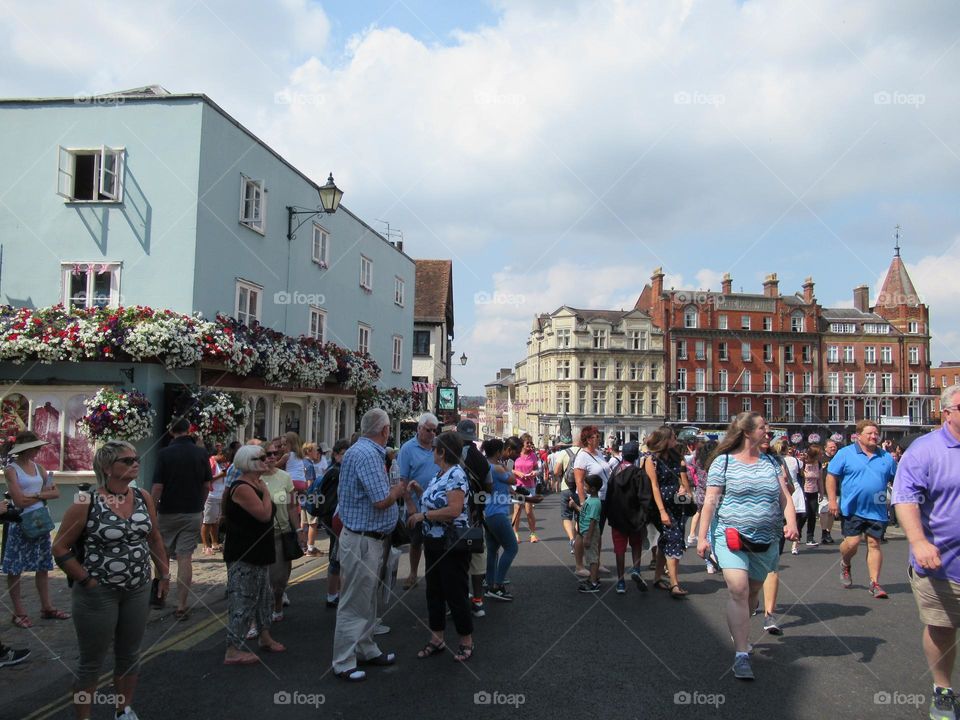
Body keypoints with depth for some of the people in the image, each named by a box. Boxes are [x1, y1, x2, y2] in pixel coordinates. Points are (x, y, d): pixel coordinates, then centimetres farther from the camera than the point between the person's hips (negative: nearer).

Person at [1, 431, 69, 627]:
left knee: (43, 566, 10)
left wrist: (36, 495, -10)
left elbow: (56, 492, 5)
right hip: (21, 523, -6)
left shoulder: (37, 467, 8)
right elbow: (19, 501, -16)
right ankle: (19, 612, 13)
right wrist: (41, 494, -5)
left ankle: (47, 607, 19)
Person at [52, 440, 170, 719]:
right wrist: (87, 581, -12)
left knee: (129, 655, 18)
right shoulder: (86, 503, -15)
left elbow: (154, 538, 12)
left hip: (138, 590, 5)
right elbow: (60, 549, -9)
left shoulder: (144, 498, 0)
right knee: (92, 663, 8)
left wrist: (164, 574, 11)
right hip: (99, 594, -5)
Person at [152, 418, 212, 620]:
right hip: (193, 513, 1)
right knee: (185, 558, 1)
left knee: (162, 555, 19)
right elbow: (207, 485, 3)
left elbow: (157, 486, -12)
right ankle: (181, 606, 1)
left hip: (168, 512, -1)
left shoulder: (165, 453, -10)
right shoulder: (201, 453, -2)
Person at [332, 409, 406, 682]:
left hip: (370, 539, 10)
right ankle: (343, 663, 10)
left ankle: (366, 650, 33)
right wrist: (399, 488, -6)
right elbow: (382, 500, -26)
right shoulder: (367, 455, -22)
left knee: (367, 600, 20)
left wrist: (395, 491, 16)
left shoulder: (361, 451, 11)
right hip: (362, 540, -10)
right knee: (354, 603, 0)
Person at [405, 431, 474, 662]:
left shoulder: (456, 475, -19)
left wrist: (423, 515, -21)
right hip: (434, 543, 9)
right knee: (434, 591, 16)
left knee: (456, 594, 2)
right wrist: (419, 492, 8)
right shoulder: (439, 475, 10)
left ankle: (467, 642, 18)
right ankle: (437, 639, 29)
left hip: (452, 545, -9)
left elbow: (454, 510, -28)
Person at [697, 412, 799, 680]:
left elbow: (785, 497, 6)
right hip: (731, 537, -5)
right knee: (738, 590, -16)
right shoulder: (724, 462, -3)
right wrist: (702, 537, -10)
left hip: (766, 541, 5)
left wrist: (791, 523, -13)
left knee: (753, 591, 14)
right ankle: (741, 655, -12)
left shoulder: (771, 463, 11)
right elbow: (710, 501, -5)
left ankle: (739, 633, 37)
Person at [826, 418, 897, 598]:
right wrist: (832, 500, -10)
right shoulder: (845, 454, -3)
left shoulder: (886, 457, 7)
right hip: (852, 509, -3)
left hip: (877, 511, 3)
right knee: (852, 542, -5)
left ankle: (875, 583, 11)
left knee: (874, 544, 5)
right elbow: (831, 476, -3)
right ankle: (845, 565, 27)